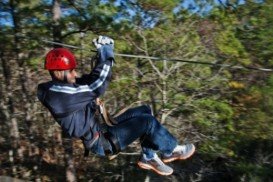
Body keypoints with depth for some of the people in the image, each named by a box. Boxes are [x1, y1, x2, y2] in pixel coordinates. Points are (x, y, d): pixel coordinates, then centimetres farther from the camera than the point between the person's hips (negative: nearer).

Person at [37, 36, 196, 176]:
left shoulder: (60, 88, 4)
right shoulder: (60, 94, -27)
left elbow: (90, 79, 7)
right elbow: (96, 86, -29)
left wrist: (102, 52, -4)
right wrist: (107, 51, -19)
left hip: (102, 128, 10)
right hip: (102, 143, -10)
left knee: (144, 111, 8)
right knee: (147, 121, -16)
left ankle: (148, 158, 17)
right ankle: (172, 150, 11)